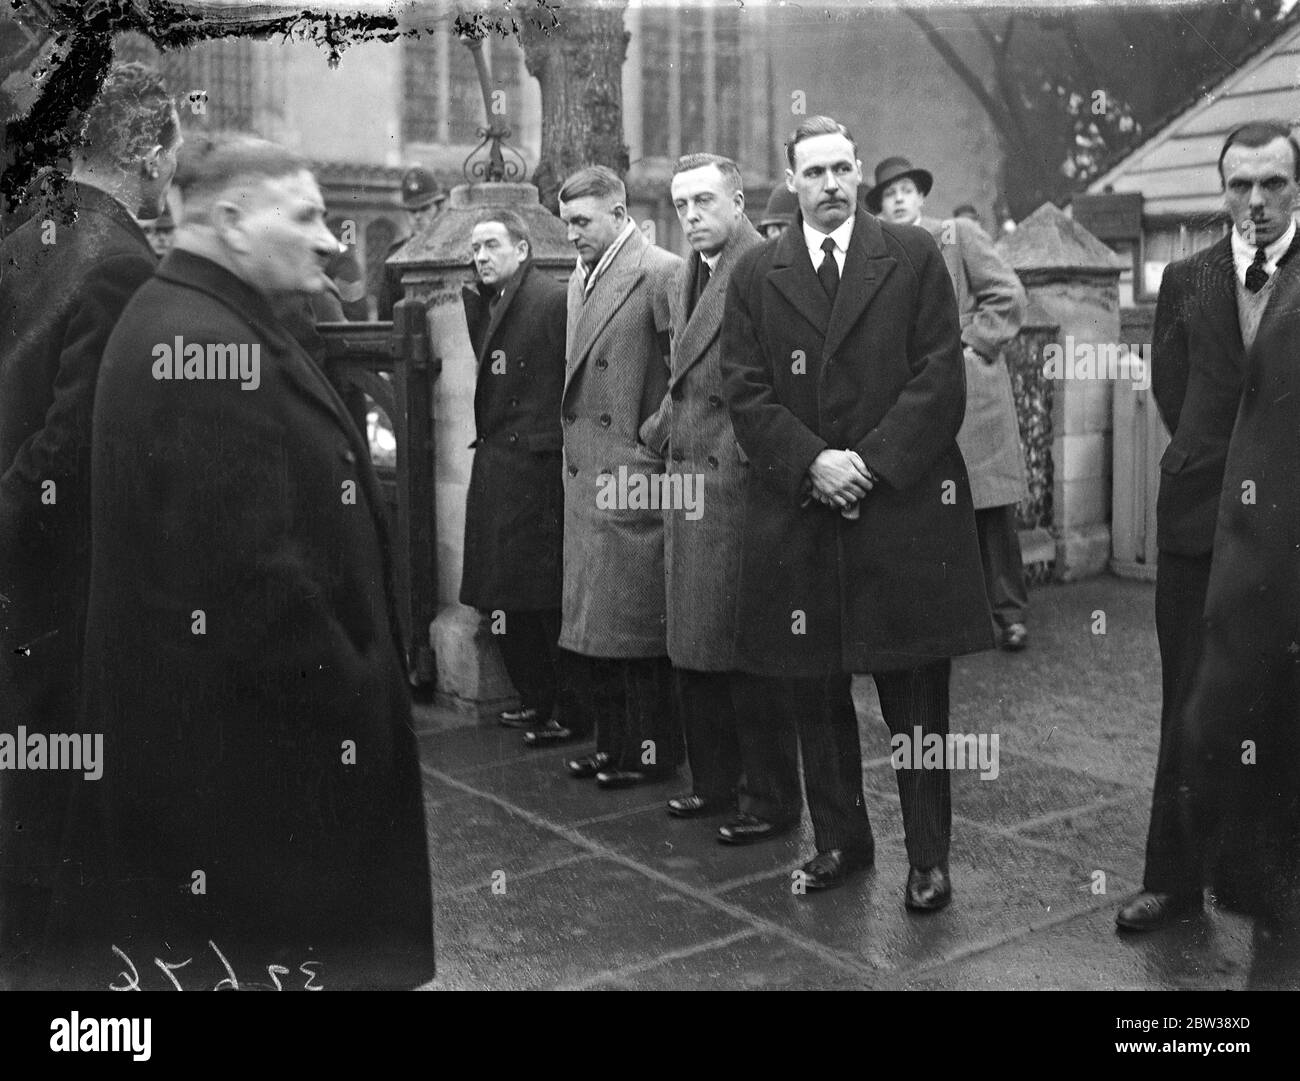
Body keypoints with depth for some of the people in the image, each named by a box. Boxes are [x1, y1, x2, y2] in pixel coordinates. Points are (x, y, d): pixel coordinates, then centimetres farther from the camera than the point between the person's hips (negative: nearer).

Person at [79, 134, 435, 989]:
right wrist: (348, 692, -17)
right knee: (262, 944, 7)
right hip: (242, 734, -10)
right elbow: (247, 564, -27)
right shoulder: (205, 343, -22)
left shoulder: (200, 324, 11)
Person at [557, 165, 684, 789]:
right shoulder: (579, 281, 17)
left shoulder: (659, 273, -10)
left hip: (634, 471, -8)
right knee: (591, 617, 11)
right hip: (583, 474, 8)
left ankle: (652, 751, 11)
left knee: (636, 615, -1)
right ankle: (611, 741, 23)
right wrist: (574, 451, 15)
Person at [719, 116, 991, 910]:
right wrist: (813, 463, -11)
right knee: (812, 690, 9)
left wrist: (871, 462, -11)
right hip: (797, 511, 2)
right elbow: (746, 391, 3)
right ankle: (839, 839, 24)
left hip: (906, 506, -2)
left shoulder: (915, 257, 5)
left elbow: (940, 378, -2)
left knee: (918, 696, 3)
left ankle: (929, 857, 15)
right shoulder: (757, 275, 10)